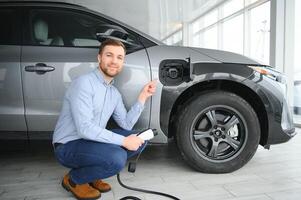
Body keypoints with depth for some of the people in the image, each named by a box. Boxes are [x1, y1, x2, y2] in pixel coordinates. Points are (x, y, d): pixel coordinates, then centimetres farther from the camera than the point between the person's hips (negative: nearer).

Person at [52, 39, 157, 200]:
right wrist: (123, 141, -24)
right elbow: (84, 128, -27)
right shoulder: (84, 83, -19)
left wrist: (142, 97, -3)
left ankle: (91, 174, 8)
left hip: (91, 142, 8)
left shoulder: (115, 93, 8)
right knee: (117, 157, -31)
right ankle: (73, 179, -1)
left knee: (139, 140, 0)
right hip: (68, 146, -8)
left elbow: (127, 125, 4)